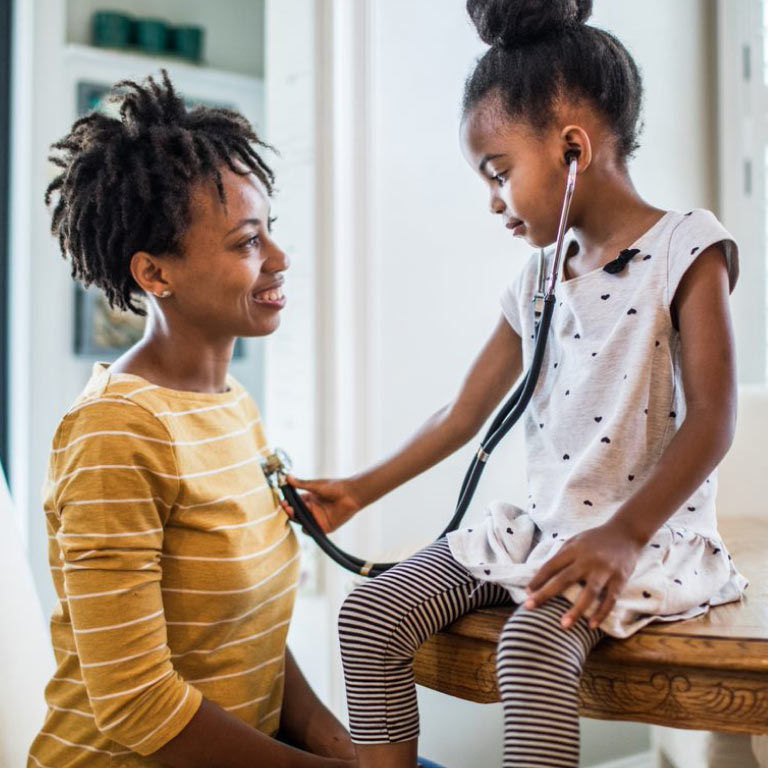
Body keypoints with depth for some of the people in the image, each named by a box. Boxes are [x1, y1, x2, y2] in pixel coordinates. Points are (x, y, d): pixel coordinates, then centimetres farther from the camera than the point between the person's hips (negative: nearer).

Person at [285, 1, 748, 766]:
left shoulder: (684, 245, -6)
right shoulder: (536, 281, 12)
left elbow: (711, 419, -14)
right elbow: (461, 415, 16)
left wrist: (620, 537, -24)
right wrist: (359, 490, 14)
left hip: (644, 538, -6)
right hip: (536, 530, 6)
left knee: (533, 648, -33)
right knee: (369, 614, -8)